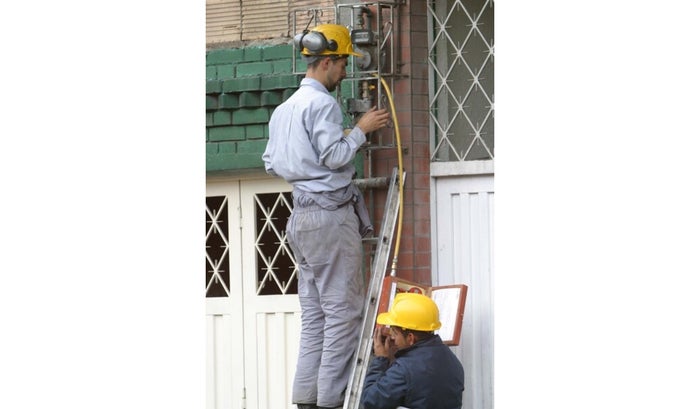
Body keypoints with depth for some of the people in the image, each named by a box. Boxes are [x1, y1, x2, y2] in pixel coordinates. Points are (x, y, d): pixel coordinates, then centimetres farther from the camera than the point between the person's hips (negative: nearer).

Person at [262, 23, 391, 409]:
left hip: (301, 215, 9)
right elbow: (334, 156, -17)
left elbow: (271, 163, 18)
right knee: (344, 311, -7)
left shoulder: (283, 109, 15)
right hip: (331, 213, -9)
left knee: (314, 312, 10)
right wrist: (361, 130, -4)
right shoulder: (322, 103, -12)